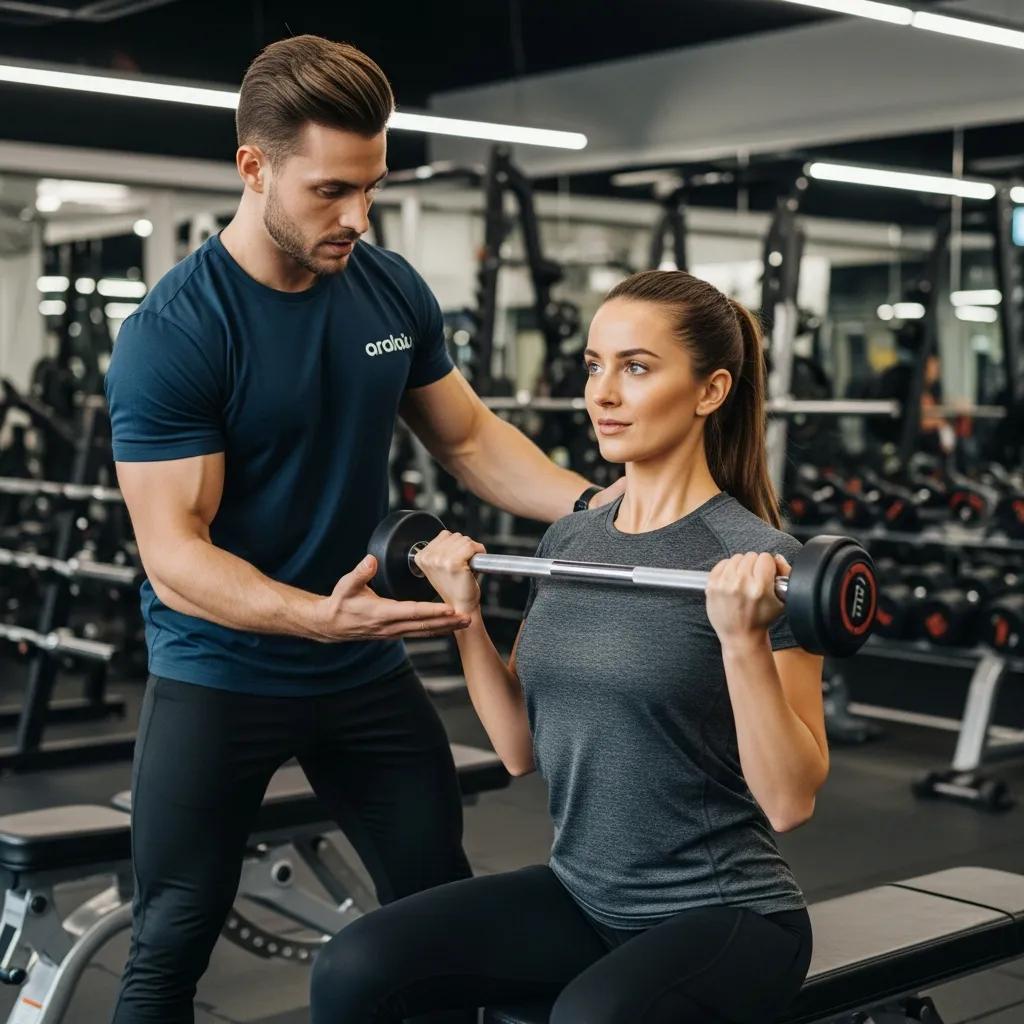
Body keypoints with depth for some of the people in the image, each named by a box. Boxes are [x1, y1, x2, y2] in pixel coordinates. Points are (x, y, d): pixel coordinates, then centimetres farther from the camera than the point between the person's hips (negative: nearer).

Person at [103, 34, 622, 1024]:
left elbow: (468, 438, 7)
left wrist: (589, 503, -10)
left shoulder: (393, 291, -4)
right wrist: (318, 616, -40)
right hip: (220, 675, -5)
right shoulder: (170, 335, -20)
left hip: (368, 667, 5)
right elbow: (175, 553, -23)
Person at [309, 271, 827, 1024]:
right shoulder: (569, 541, 5)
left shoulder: (757, 561, -14)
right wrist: (467, 614, -1)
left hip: (724, 913, -6)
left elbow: (790, 802, -18)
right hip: (583, 896, 6)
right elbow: (522, 750, 9)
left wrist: (742, 637, -30)